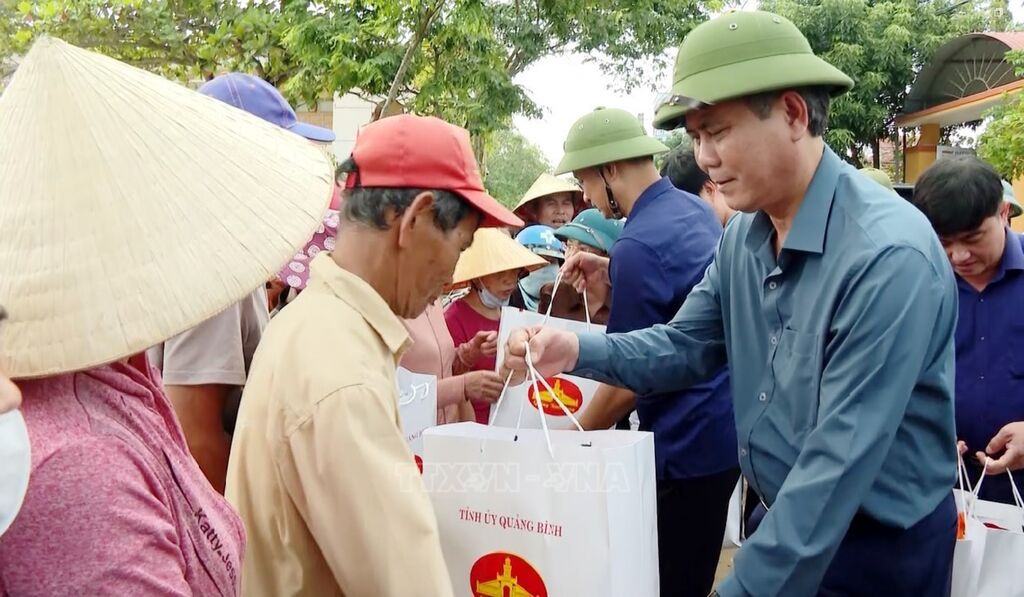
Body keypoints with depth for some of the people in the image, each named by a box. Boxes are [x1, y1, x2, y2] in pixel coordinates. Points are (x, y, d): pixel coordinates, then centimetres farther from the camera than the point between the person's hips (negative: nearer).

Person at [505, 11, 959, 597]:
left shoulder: (888, 255, -27)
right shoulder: (744, 234, -1)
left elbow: (842, 458, -30)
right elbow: (687, 345, 6)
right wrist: (578, 352, -12)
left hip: (880, 548, -6)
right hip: (779, 521, 7)